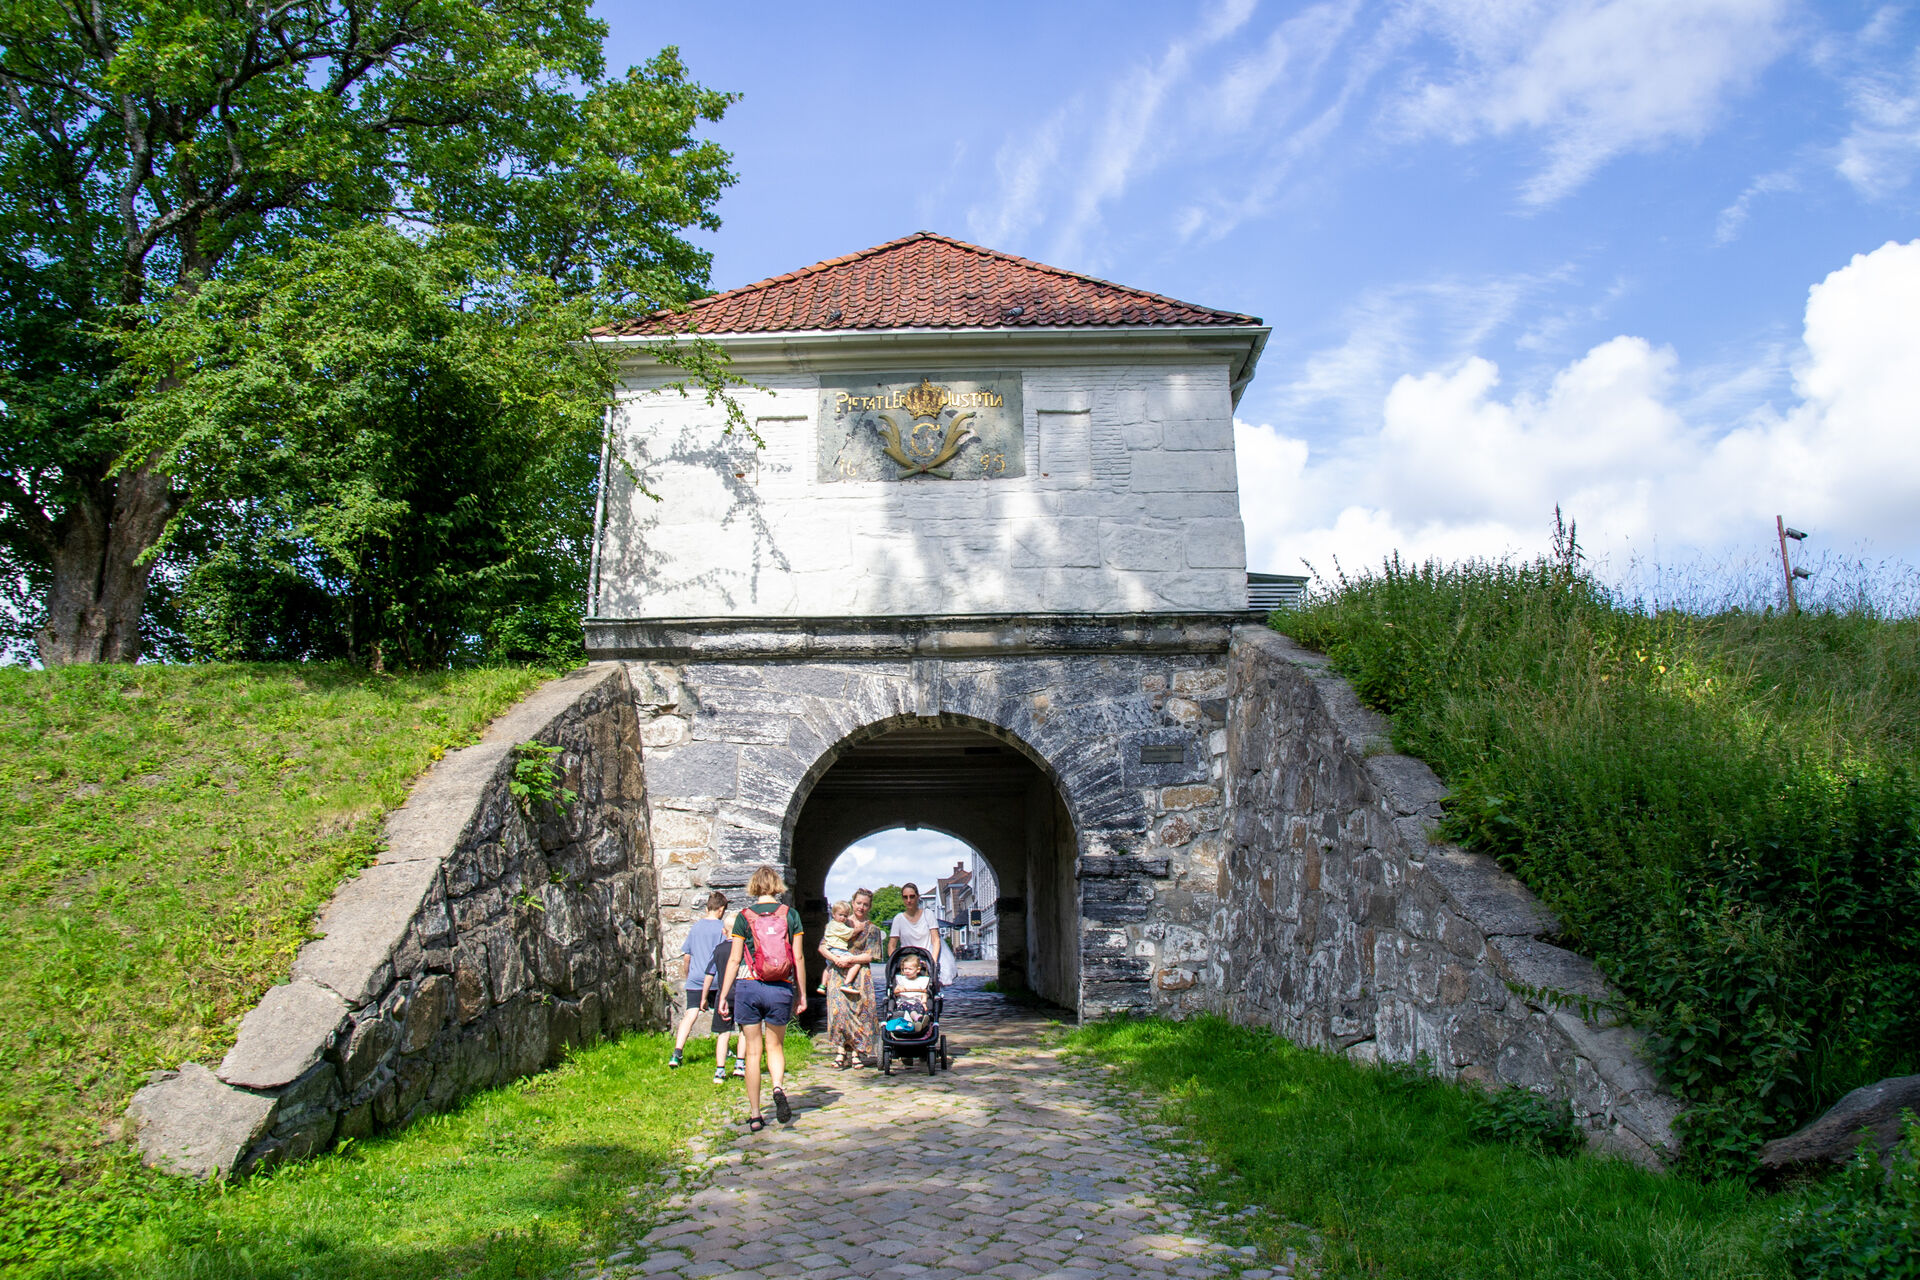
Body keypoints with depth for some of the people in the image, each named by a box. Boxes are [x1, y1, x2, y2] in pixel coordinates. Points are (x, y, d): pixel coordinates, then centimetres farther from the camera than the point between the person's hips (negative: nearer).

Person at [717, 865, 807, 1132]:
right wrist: (802, 994, 9)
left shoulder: (744, 917, 1)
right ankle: (778, 1087, -12)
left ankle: (755, 1115, 10)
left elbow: (734, 959, 0)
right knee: (775, 1045, 17)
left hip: (748, 986, 0)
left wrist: (723, 995, 6)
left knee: (752, 1051, 8)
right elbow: (798, 958, 2)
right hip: (781, 989, 0)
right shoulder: (790, 914, 2)